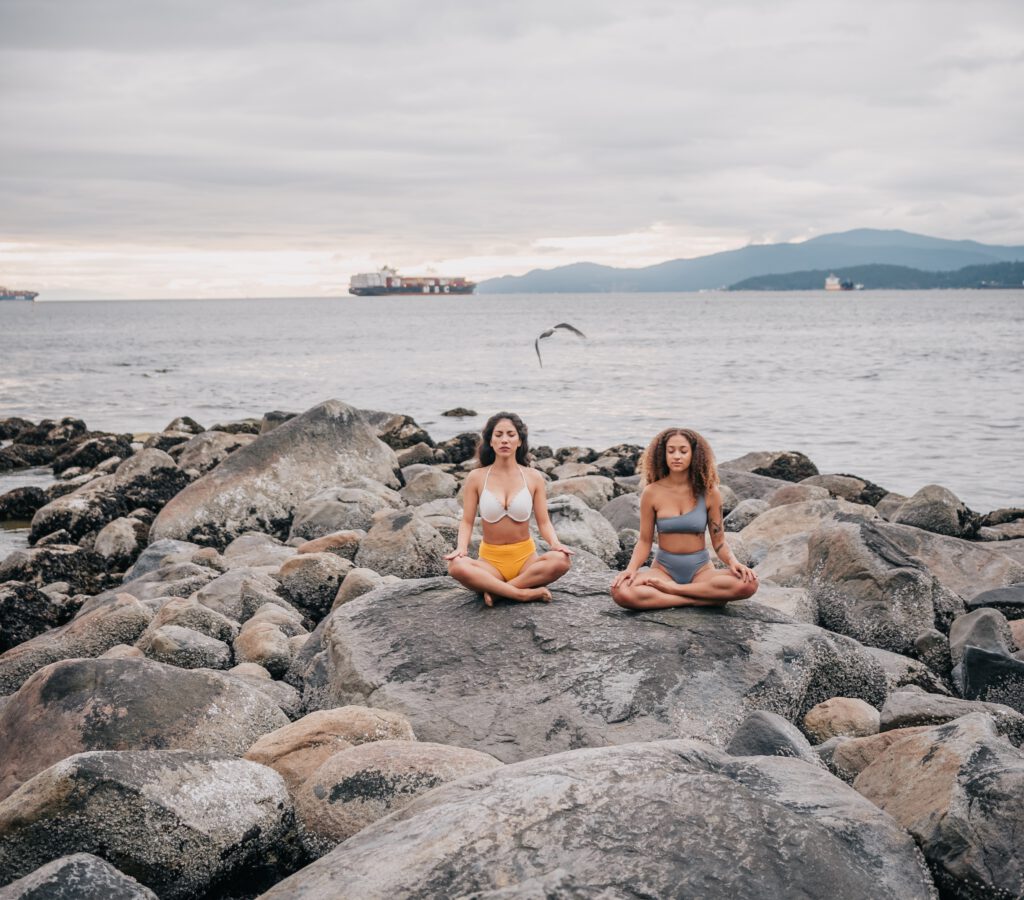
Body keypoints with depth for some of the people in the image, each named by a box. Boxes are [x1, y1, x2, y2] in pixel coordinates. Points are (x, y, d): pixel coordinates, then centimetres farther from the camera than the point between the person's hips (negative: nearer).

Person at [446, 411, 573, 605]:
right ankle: (525, 593, -30)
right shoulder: (476, 478, 1)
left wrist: (554, 543, -18)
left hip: (525, 557, 1)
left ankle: (494, 589, -24)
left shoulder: (533, 478, 3)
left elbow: (543, 522, 3)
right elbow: (467, 521, 1)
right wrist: (461, 548, -18)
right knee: (457, 566, -34)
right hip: (490, 559, -1)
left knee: (560, 560, -32)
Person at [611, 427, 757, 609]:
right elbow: (644, 541, 3)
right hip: (664, 568, -1)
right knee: (621, 592, -33)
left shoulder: (709, 492, -3)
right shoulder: (652, 493, -3)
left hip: (700, 569, 1)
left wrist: (733, 562, -18)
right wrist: (631, 569, -16)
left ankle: (671, 589, -18)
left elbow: (719, 541, 2)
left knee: (748, 584, -31)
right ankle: (699, 599, -22)